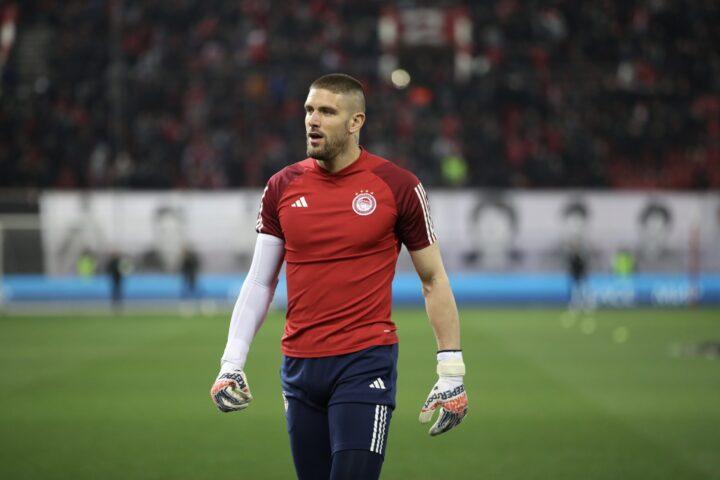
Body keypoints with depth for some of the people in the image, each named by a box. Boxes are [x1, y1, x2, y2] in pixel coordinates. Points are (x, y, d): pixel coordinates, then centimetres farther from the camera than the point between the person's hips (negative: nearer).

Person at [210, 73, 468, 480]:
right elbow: (260, 282, 12)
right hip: (299, 366, 4)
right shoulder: (283, 187, 7)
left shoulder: (397, 186, -3)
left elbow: (434, 279, 3)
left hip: (366, 364, -4)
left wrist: (452, 372, -1)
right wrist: (232, 362, 2)